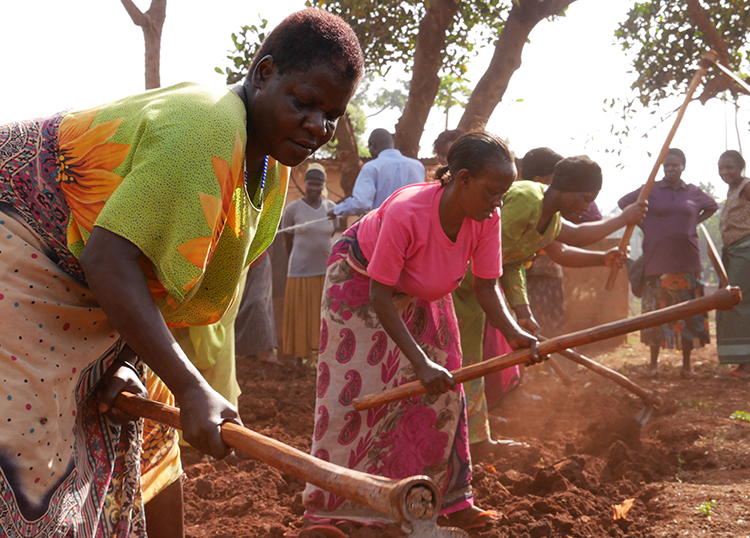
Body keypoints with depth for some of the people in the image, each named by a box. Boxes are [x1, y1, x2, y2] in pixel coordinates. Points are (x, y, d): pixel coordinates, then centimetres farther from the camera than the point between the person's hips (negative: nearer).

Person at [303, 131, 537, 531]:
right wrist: (420, 362, -40)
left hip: (419, 293, 6)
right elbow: (380, 296, -35)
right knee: (356, 390, -7)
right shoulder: (406, 214, -41)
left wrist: (512, 332, -37)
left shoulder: (485, 220, -25)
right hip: (360, 279, -5)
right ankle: (327, 508, 5)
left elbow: (486, 287, -17)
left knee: (441, 387, 0)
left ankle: (447, 499, 11)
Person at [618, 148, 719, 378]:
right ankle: (654, 361, 10)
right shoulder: (650, 190, 1)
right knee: (656, 310, 1)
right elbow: (623, 203, 8)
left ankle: (687, 364, 8)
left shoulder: (694, 192, 7)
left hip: (686, 260, 2)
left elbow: (712, 207, 24)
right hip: (657, 261, -2)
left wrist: (693, 223, 10)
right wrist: (644, 225, 3)